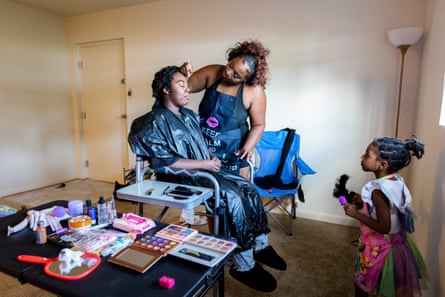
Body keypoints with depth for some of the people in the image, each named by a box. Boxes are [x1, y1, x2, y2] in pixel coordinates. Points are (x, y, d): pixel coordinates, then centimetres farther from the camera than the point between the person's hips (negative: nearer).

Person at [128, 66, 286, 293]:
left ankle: (260, 244, 6)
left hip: (204, 169, 8)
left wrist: (212, 157, -1)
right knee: (233, 197, -25)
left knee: (249, 189, -7)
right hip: (181, 177, -8)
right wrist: (204, 164, -18)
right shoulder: (156, 122, -11)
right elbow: (165, 162, -19)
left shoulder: (189, 115, 14)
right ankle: (243, 264, -13)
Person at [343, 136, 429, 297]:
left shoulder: (378, 190, -31)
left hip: (379, 249, -8)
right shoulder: (397, 180, -5)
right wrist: (364, 203, 6)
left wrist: (356, 213, -22)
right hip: (397, 244, 8)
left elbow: (384, 227, -28)